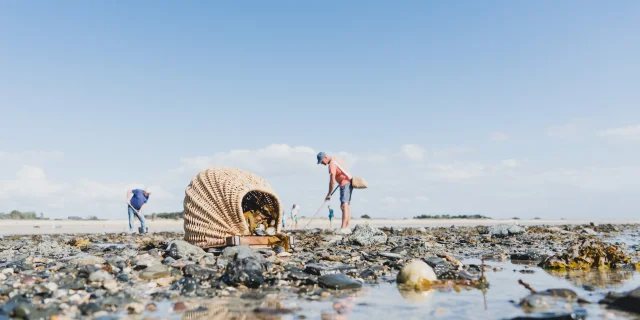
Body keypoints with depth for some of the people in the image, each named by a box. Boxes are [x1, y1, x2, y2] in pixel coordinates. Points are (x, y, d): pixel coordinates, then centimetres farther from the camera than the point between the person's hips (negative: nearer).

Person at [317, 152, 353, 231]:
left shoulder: (331, 164, -17)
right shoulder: (336, 159, 12)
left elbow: (332, 181, -19)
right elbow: (345, 166, 29)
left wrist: (329, 194, -13)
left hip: (345, 184, -10)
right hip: (349, 183, 10)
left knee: (344, 206, -14)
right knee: (347, 206, 7)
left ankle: (343, 228, -19)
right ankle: (347, 228, 7)